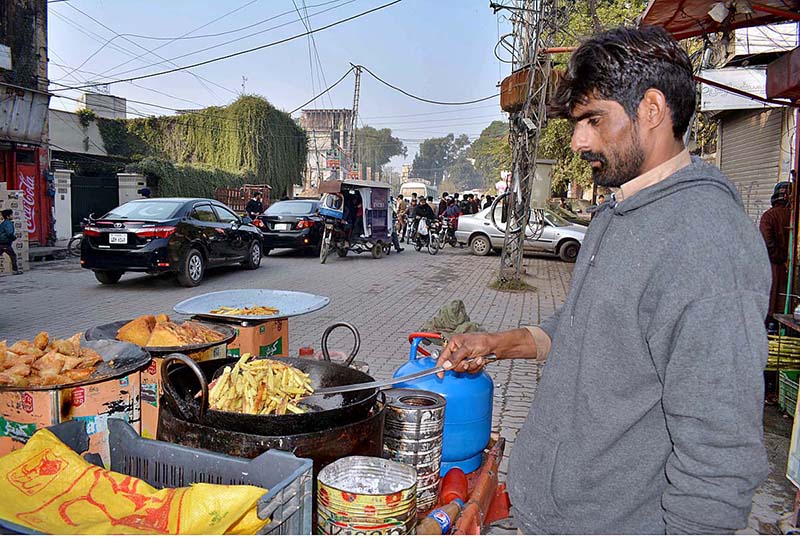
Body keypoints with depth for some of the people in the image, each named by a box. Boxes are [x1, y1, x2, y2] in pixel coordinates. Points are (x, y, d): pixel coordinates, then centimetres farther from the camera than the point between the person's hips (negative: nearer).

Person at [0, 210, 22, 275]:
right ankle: (15, 270, 2)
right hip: (6, 243, -8)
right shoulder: (8, 223, -11)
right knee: (13, 255, 1)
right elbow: (9, 233, -22)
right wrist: (14, 237, -4)